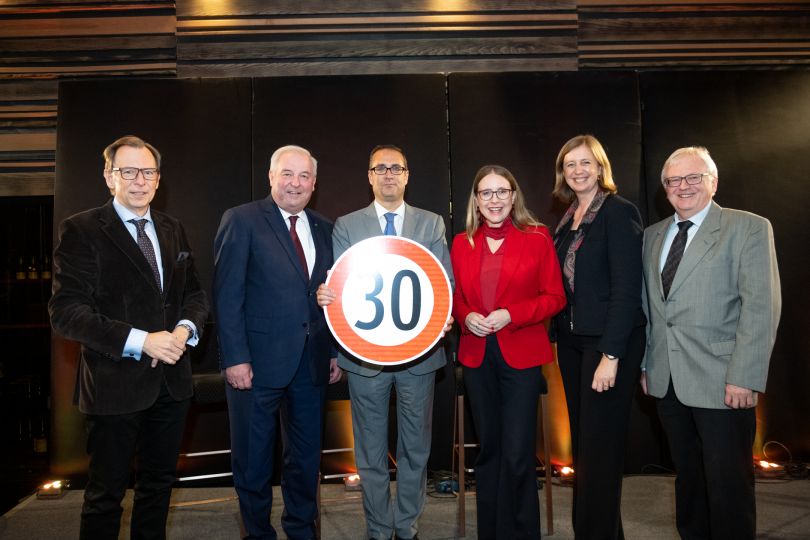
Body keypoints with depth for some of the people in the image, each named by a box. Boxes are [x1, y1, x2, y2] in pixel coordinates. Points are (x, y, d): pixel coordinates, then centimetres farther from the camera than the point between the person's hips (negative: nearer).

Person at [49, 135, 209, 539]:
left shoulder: (172, 229, 9)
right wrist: (139, 341, -23)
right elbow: (65, 311, -16)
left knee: (159, 483, 20)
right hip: (115, 383, -5)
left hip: (172, 380, 6)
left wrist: (186, 328, -10)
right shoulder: (81, 230, -9)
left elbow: (194, 292, 12)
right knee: (106, 492, 10)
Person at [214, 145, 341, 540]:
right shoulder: (241, 220, -6)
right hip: (257, 362, -5)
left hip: (312, 363, 5)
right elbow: (227, 295, -11)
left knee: (306, 455, 17)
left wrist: (335, 351, 8)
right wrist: (235, 358, -16)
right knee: (254, 460, 11)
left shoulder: (324, 229, 10)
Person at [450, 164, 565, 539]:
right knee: (488, 450, 15)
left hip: (521, 356, -3)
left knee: (517, 456, -3)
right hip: (477, 356, 4)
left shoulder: (537, 239, -3)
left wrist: (510, 315, -16)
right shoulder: (462, 244, 6)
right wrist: (466, 317, -9)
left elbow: (555, 297, -4)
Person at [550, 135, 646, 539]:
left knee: (600, 446, -1)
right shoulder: (568, 219, 12)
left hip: (608, 342, -7)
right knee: (581, 441, 14)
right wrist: (560, 338, 5)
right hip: (571, 340, 7)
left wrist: (611, 355, -20)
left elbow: (626, 288, -16)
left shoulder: (619, 212, -10)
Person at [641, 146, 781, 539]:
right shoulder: (652, 235, 13)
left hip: (721, 383, -5)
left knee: (728, 487, 3)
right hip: (667, 382, 5)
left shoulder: (749, 228, -4)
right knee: (688, 479, 16)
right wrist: (645, 364, 9)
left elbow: (761, 307, -12)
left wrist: (744, 378, -18)